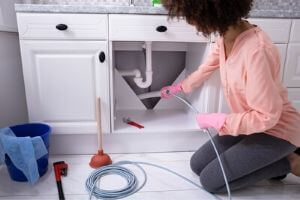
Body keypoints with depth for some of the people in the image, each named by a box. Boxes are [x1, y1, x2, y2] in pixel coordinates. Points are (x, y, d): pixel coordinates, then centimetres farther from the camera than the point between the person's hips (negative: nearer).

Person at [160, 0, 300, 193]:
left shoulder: (257, 50, -34)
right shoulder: (225, 38, -6)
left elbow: (267, 116, -29)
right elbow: (207, 67, 14)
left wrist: (217, 120, -18)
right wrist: (179, 87, 28)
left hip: (276, 130, -8)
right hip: (250, 123, 8)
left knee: (211, 180, -6)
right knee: (198, 165, 8)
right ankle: (271, 159, 16)